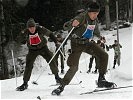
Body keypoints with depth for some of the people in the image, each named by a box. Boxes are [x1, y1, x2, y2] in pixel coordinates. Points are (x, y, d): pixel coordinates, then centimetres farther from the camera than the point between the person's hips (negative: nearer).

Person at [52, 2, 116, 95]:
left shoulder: (95, 20, 0)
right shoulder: (82, 17, -22)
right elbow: (65, 26, -27)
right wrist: (72, 24, -49)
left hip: (87, 43, 6)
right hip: (77, 44, -6)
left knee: (104, 55, -11)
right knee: (74, 67, -16)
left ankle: (101, 80, -2)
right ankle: (61, 86, -3)